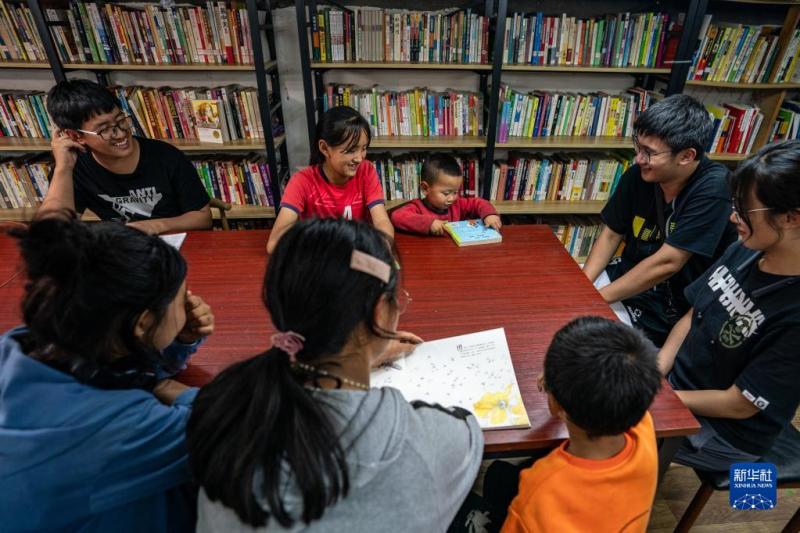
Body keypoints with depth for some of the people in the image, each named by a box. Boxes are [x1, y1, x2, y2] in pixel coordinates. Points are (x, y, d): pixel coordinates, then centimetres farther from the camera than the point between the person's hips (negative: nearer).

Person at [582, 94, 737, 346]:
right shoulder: (638, 175, -9)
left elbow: (666, 263, -26)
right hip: (629, 275, 5)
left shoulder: (713, 188, -23)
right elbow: (611, 234, 0)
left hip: (673, 308, -5)